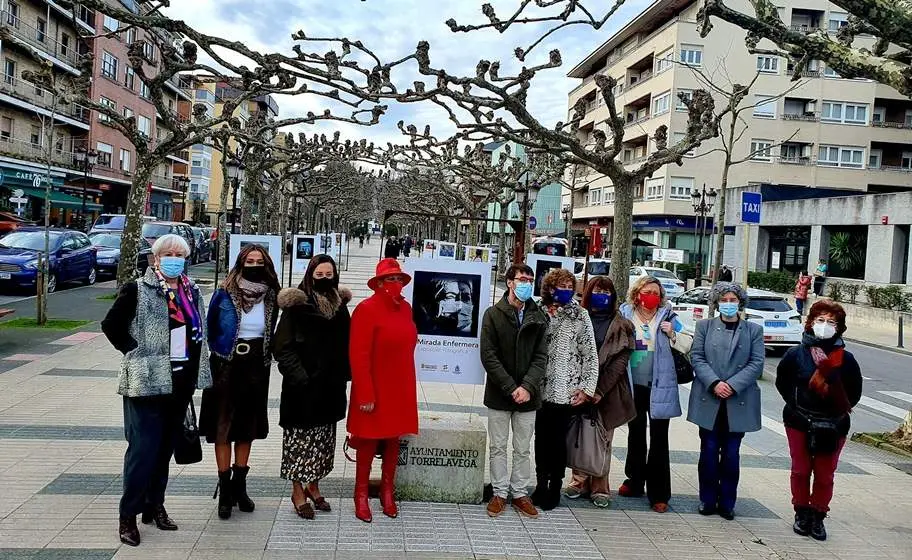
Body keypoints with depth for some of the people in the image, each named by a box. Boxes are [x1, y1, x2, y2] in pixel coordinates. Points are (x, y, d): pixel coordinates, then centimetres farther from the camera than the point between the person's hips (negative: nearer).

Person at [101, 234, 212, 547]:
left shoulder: (192, 292, 10)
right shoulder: (137, 291, -7)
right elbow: (111, 325, -9)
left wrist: (196, 374, 12)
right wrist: (136, 353, -11)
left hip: (180, 385, 6)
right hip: (147, 383, -6)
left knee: (165, 448, 14)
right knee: (143, 449, -5)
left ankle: (155, 506, 27)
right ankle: (128, 516, 8)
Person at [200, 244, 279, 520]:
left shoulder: (271, 297, 2)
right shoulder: (224, 295, -7)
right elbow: (210, 329, 4)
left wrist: (264, 356, 8)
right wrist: (219, 352, 5)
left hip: (256, 369, 3)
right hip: (227, 368, -3)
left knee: (248, 426, 10)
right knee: (223, 426, 0)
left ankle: (239, 486, 23)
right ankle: (225, 490, 9)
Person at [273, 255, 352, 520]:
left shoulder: (339, 304, 7)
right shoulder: (297, 305, -9)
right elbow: (283, 346, -11)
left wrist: (343, 374, 2)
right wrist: (299, 376, -17)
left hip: (330, 384, 5)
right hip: (303, 385, -5)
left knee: (323, 438, 13)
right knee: (301, 436, 1)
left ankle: (313, 486, 29)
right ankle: (298, 492, 15)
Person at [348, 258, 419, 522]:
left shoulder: (406, 308, 6)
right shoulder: (367, 309, -14)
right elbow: (358, 355, -16)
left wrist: (408, 386, 13)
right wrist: (365, 395, -19)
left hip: (400, 389, 6)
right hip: (374, 390, -6)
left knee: (394, 439, 14)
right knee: (369, 441, 6)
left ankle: (387, 491, 29)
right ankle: (361, 495, 21)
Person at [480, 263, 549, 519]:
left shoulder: (539, 317, 3)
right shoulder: (493, 314, -3)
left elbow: (541, 357, -1)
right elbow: (489, 356, -9)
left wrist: (527, 386, -16)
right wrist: (511, 388, -16)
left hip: (527, 395, 2)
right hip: (498, 394, -1)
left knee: (523, 449, 11)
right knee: (497, 447, 8)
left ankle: (520, 493, 24)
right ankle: (500, 492, 21)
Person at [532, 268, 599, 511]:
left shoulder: (580, 315, -1)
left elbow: (590, 355, -2)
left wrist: (587, 388, -8)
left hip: (566, 391, -2)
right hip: (541, 389, 2)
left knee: (558, 440, 4)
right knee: (541, 438, 10)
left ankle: (555, 488, 19)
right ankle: (541, 484, 25)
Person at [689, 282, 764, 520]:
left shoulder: (754, 330, 7)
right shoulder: (704, 326, 7)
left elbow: (757, 363, -1)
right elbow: (697, 358, 0)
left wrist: (732, 385, -13)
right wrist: (714, 383, -14)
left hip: (738, 402, 0)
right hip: (709, 400, 0)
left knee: (731, 454, 6)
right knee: (709, 451, 4)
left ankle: (727, 502, 17)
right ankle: (708, 500, 16)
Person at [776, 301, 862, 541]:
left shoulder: (845, 358, -5)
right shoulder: (796, 354, -5)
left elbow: (854, 392, 3)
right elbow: (782, 382, 6)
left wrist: (839, 411, -5)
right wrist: (797, 404, 0)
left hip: (833, 428, 0)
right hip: (799, 423, 0)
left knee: (825, 475, 7)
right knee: (800, 471, 10)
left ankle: (818, 517, 23)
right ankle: (802, 513, 26)